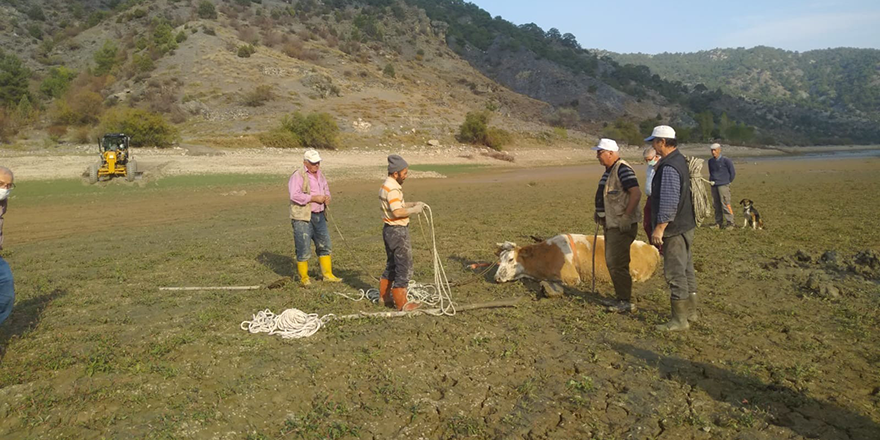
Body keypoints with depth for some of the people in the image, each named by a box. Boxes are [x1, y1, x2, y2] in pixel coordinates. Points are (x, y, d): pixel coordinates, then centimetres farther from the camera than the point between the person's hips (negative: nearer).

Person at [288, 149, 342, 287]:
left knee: (324, 245, 11)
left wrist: (327, 197, 4)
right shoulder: (298, 176, -11)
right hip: (302, 217, -7)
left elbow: (326, 189, 27)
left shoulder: (320, 175, 14)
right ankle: (304, 278, 9)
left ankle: (328, 274, 22)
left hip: (319, 215, 8)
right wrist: (314, 198, -21)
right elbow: (295, 195, -22)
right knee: (304, 249, -3)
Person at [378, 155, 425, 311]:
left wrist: (413, 204, 9)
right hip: (397, 231, -11)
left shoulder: (388, 185, 13)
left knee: (392, 265, 20)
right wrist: (414, 210, -15)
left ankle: (384, 296, 30)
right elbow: (397, 212, -27)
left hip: (391, 229, 11)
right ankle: (401, 303, 1)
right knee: (405, 267, -4)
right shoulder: (392, 188, -20)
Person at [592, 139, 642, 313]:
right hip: (611, 224, 11)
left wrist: (626, 217, -25)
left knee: (617, 264, -8)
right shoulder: (610, 170, 14)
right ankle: (621, 296, 27)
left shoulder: (623, 169, -17)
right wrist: (599, 212, 18)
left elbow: (636, 194, -25)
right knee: (611, 262, 16)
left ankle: (626, 302, 1)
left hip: (621, 226, -11)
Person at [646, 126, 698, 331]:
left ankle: (679, 319, 2)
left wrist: (659, 227, -24)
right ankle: (690, 312, 30)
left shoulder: (669, 167, -21)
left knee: (675, 272, -4)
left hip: (675, 229, -11)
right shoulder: (680, 160, 12)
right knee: (686, 269, 18)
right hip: (686, 225, 11)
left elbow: (669, 201, -26)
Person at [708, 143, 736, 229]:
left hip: (723, 185, -6)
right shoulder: (710, 161, 11)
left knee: (725, 204, -9)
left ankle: (730, 223, -4)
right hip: (714, 186, 6)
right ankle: (718, 223, 13)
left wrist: (728, 182, 5)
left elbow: (733, 172, 1)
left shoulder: (726, 160, -6)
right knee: (717, 205, 7)